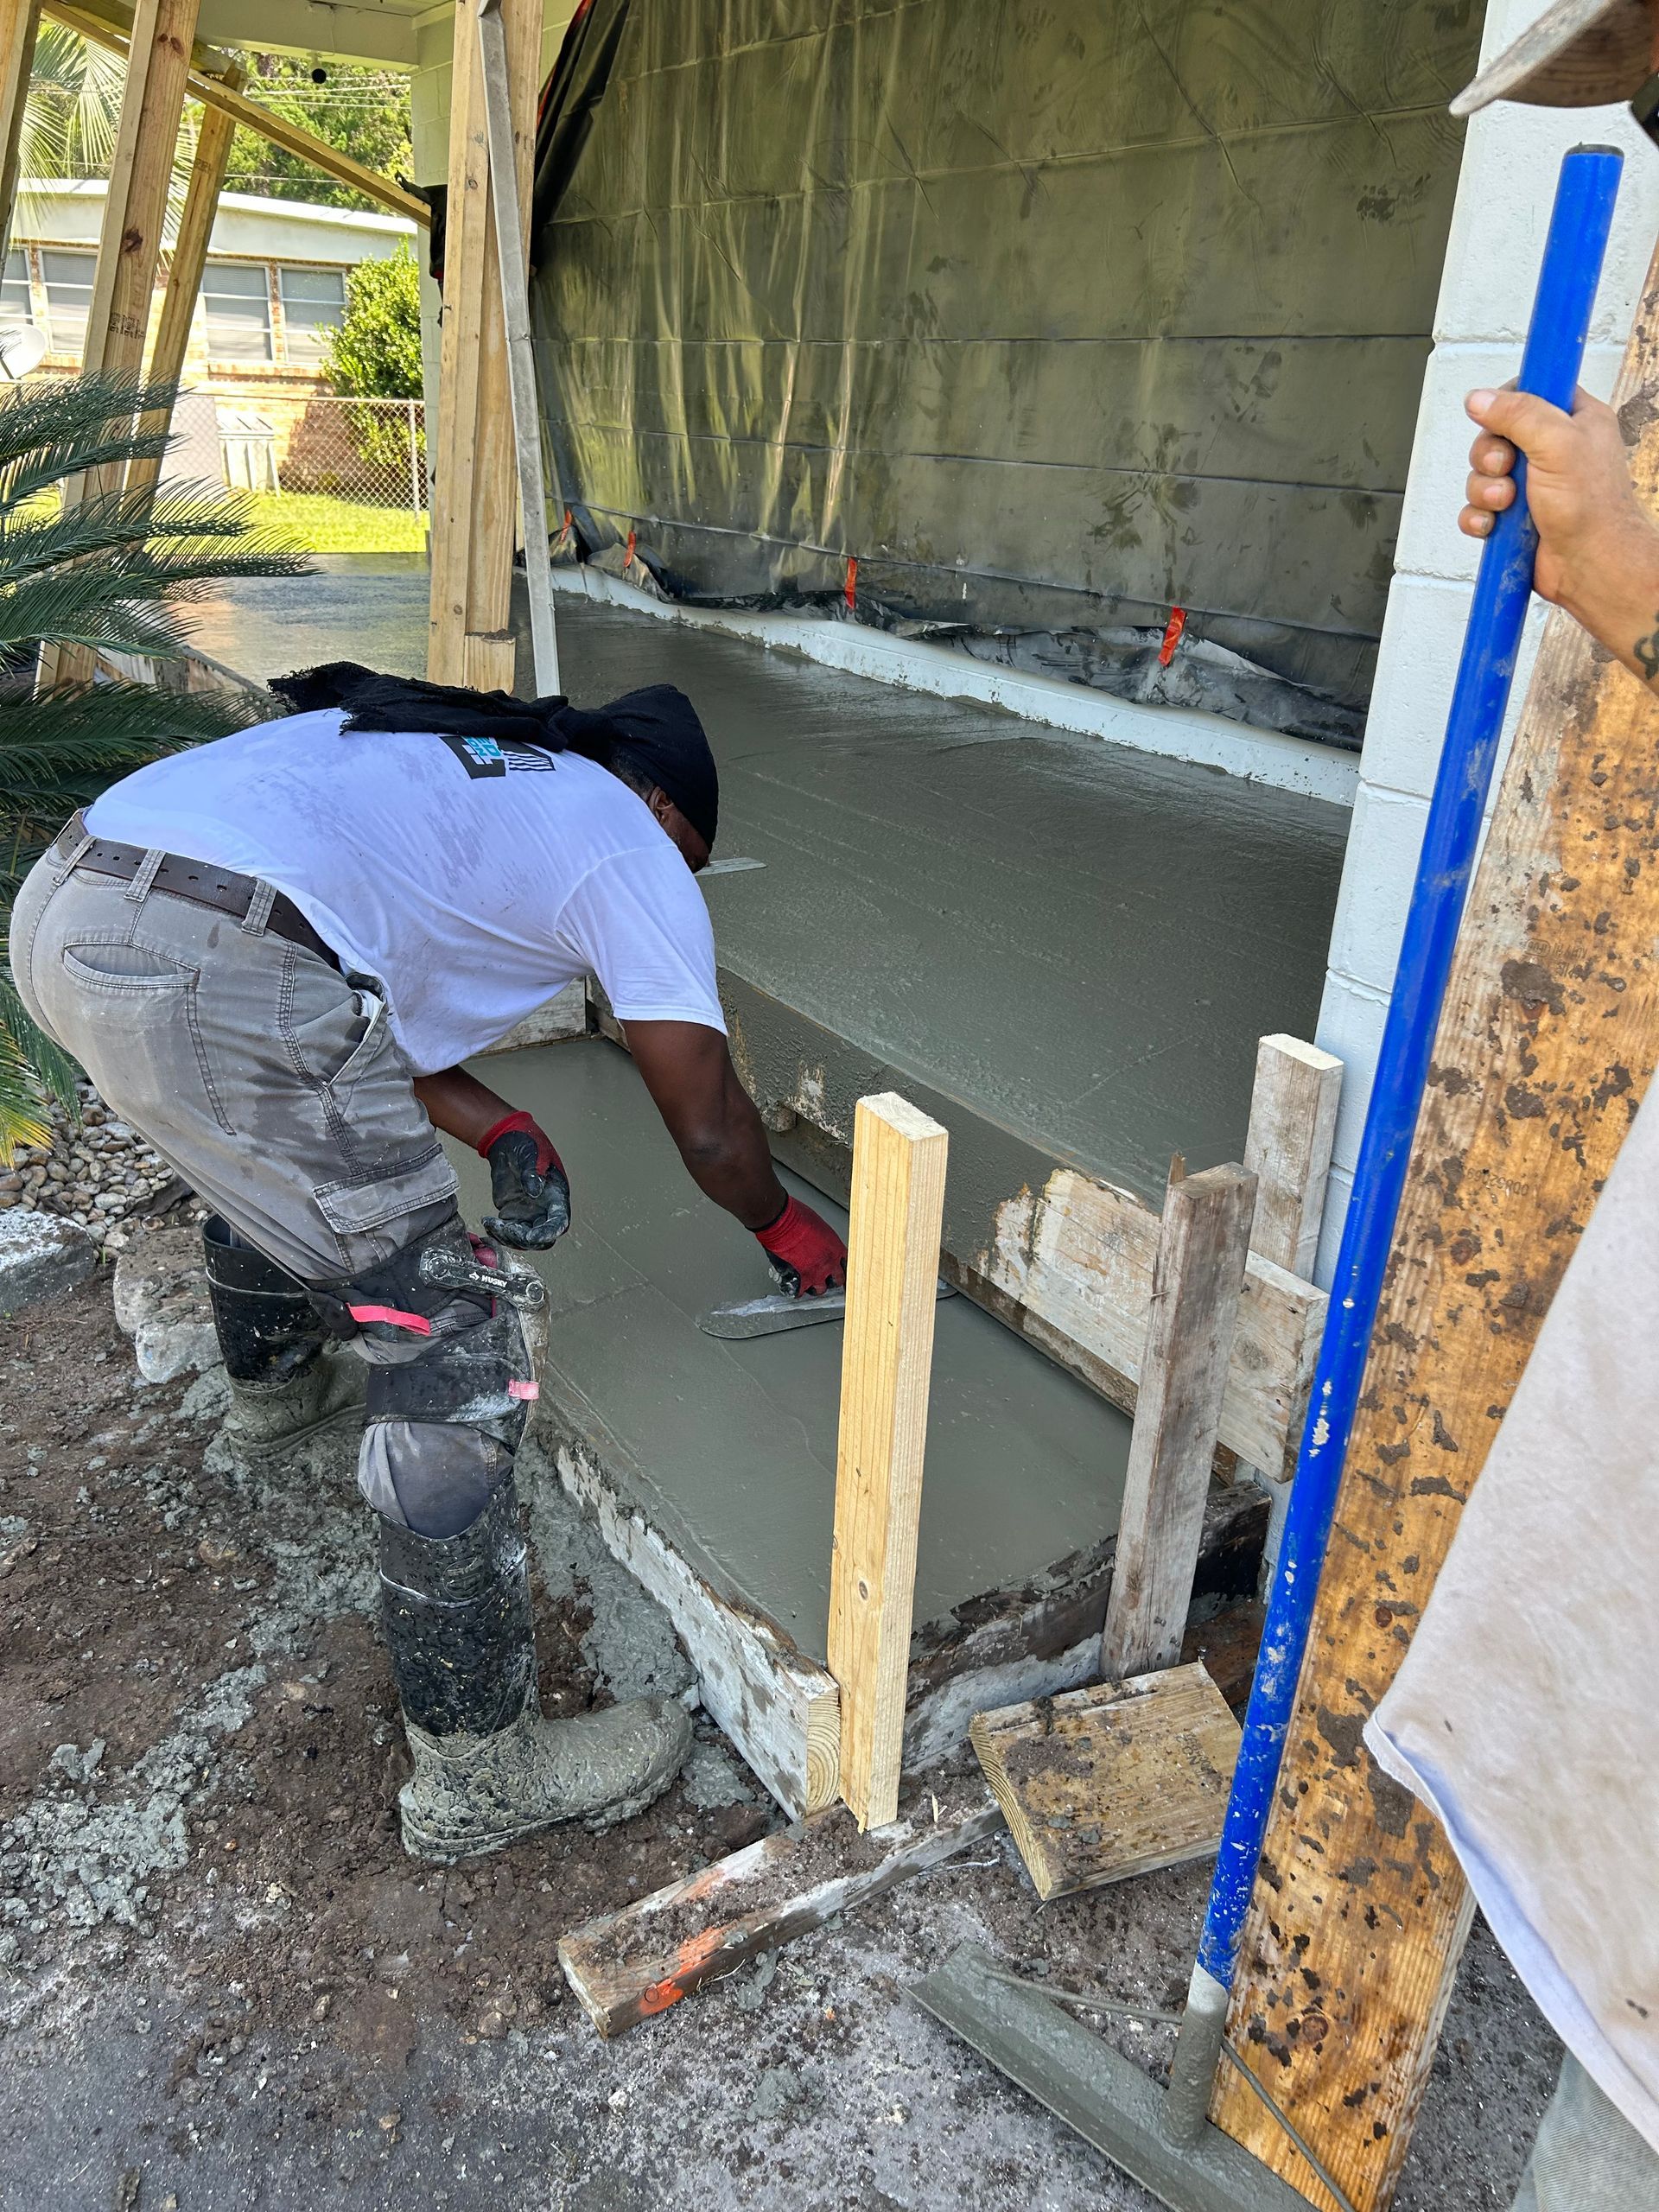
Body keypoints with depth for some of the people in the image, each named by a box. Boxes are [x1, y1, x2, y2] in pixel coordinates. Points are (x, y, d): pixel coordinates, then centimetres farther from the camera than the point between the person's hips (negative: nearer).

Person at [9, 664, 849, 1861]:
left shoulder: (445, 764, 30)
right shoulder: (632, 847, 9)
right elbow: (710, 1126, 10)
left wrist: (500, 1128, 23)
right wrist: (789, 1228, 29)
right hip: (216, 979, -10)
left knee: (264, 1156, 38)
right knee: (447, 1342, 0)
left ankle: (274, 1382, 67)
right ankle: (480, 1771, 10)